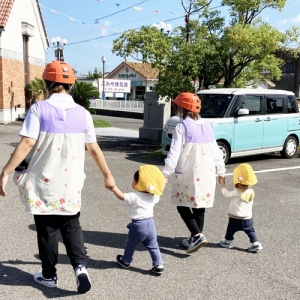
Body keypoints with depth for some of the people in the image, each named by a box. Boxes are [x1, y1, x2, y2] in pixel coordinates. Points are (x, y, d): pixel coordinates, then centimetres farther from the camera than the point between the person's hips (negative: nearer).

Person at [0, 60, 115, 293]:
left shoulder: (39, 109, -10)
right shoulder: (82, 113, -1)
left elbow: (27, 144, -18)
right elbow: (94, 149, 2)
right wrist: (107, 175, 12)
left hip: (44, 182, -2)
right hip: (71, 182, 3)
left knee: (47, 230, 13)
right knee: (72, 226, 19)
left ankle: (49, 275, 27)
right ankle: (80, 266, 2)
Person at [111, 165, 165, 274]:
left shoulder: (134, 197, -20)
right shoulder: (154, 196, -1)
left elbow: (121, 196, -26)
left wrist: (113, 187, -18)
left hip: (138, 225, -4)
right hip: (150, 223, 5)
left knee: (131, 244, 18)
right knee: (153, 246, 13)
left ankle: (125, 261, 37)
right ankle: (159, 265, 11)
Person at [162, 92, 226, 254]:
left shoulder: (182, 126, -10)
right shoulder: (207, 126, 9)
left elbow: (175, 152, -17)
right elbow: (216, 151, 13)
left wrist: (166, 173, -16)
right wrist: (221, 170, 22)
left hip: (188, 175, -6)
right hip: (206, 174, 6)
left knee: (182, 206, 6)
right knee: (199, 206, 16)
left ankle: (197, 236, -7)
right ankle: (195, 238, 24)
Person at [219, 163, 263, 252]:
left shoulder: (236, 193, -22)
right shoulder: (251, 192, -4)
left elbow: (227, 194, -9)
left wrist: (222, 185, 3)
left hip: (235, 218, -5)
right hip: (248, 218, 5)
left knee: (231, 230, 13)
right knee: (250, 231, 13)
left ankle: (228, 242, 26)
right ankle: (256, 244, 9)